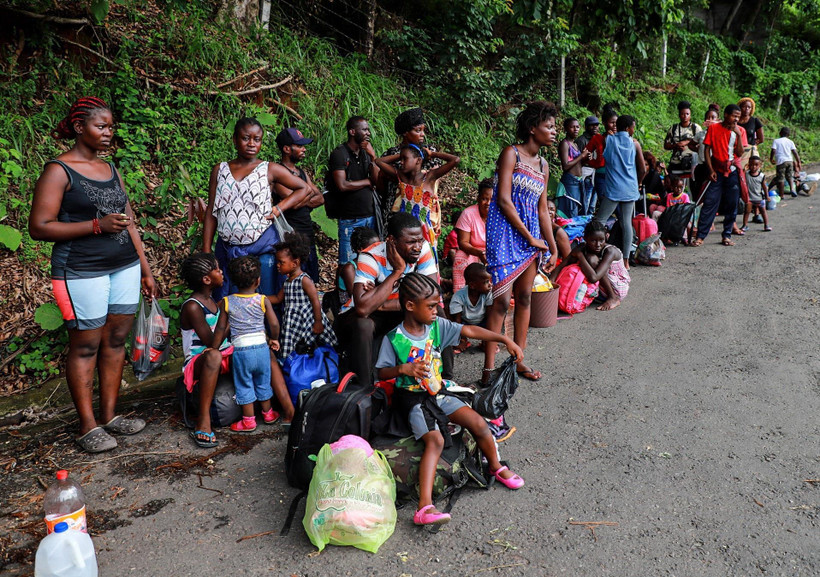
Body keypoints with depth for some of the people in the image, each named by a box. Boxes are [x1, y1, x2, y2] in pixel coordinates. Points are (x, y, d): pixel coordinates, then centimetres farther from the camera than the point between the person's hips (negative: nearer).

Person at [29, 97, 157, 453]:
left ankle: (109, 415, 20)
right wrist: (97, 226, -19)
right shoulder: (58, 170, -5)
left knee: (116, 341, 9)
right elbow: (38, 227, -11)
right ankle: (88, 427, 9)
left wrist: (146, 270, 16)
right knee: (85, 346, 0)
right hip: (82, 272, -6)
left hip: (125, 266, 6)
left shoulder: (111, 169, 15)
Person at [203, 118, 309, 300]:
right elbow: (211, 212, 8)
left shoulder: (270, 169, 1)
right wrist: (206, 250, 3)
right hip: (227, 249, 2)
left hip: (262, 248, -2)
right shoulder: (220, 170, 8)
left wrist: (278, 209, -6)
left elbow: (302, 188, 7)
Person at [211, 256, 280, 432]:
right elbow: (274, 324, -8)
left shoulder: (226, 302, -4)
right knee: (263, 382, 19)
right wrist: (274, 339, 11)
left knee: (244, 385, 12)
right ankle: (268, 413, 34)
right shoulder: (263, 300, -5)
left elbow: (221, 328, -1)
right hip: (261, 347, 1)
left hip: (240, 350, -1)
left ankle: (249, 420, 19)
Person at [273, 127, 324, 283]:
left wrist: (303, 203, -7)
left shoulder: (302, 172, 17)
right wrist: (309, 192, -2)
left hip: (308, 235, 8)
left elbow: (320, 199, 11)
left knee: (311, 282, 13)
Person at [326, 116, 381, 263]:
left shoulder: (366, 152, 12)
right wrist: (367, 181, -4)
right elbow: (342, 185, -17)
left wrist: (373, 157, -9)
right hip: (350, 219, -6)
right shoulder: (339, 153, -7)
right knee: (347, 264, -1)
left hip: (370, 216, 6)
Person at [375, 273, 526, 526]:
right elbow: (382, 373, -6)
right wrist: (404, 368, -26)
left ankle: (496, 467, 23)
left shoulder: (437, 325, 0)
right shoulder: (393, 339, -12)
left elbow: (470, 330, -2)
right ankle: (424, 507, -35)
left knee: (479, 423, -6)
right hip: (412, 398, -5)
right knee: (435, 440, -28)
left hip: (437, 392, 5)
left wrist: (505, 340, -6)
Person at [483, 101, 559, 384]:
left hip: (531, 236, 7)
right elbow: (503, 200, -14)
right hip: (506, 233, -7)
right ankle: (489, 368, -3)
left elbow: (542, 210, 16)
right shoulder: (511, 154, -7)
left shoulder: (543, 165, 15)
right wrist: (530, 237, -12)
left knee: (524, 297, 10)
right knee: (502, 300, -10)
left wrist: (553, 248, 13)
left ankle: (519, 360, 21)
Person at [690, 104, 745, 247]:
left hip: (732, 172, 3)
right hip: (716, 171, -3)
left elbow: (739, 153, -2)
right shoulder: (714, 128, 0)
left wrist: (738, 135, -12)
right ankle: (700, 236, -6)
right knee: (709, 203, -7)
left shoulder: (739, 131, 5)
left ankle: (726, 235, 14)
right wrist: (711, 170, -8)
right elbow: (706, 150, -1)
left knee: (731, 205, 4)